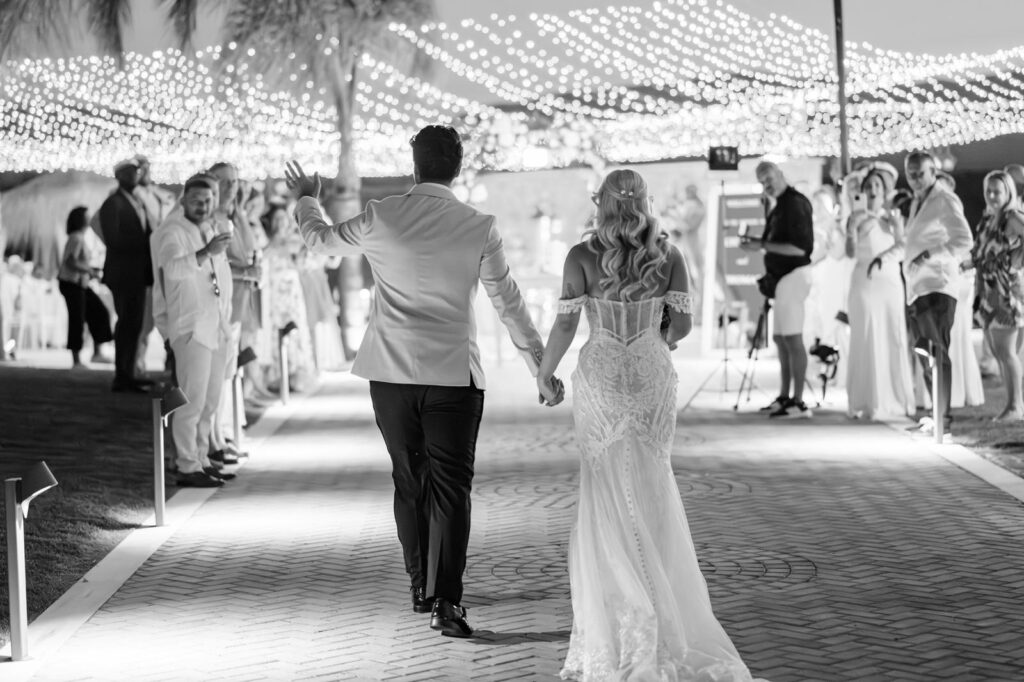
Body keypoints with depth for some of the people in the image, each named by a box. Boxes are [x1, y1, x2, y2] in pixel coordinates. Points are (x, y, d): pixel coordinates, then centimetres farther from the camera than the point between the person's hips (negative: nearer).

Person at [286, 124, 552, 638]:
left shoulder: (382, 217, -3)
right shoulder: (478, 228, -5)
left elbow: (321, 240, 14)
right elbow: (507, 299, 2)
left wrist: (306, 200, 34)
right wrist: (538, 359, 13)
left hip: (391, 374, 2)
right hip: (454, 374, -2)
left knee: (409, 482, 15)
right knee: (450, 487, -1)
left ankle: (420, 589, 25)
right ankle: (445, 600, -10)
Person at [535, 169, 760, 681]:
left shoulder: (582, 256, -9)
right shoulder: (668, 256, -3)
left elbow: (565, 322, -10)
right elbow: (683, 323, -2)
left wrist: (545, 373, 4)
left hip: (601, 380, -2)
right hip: (652, 379, 2)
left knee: (610, 499, 8)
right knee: (652, 495, 14)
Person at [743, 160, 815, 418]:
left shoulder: (794, 203, -14)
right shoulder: (780, 205, 15)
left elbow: (800, 247, -21)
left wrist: (763, 245, -19)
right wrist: (759, 244, 10)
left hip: (793, 275, -10)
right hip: (782, 276, 10)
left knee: (792, 338, -12)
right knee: (780, 338, 14)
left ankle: (799, 403, -13)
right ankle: (785, 397, 22)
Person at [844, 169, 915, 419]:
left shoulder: (894, 217, 12)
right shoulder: (857, 218, 5)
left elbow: (901, 250, 1)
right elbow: (851, 252, -7)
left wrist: (882, 258, -16)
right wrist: (853, 230, -23)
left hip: (891, 281, 3)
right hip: (864, 283, -3)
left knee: (894, 339, 0)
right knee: (868, 340, -7)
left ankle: (896, 398, 5)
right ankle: (870, 401, -7)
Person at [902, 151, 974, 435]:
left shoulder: (945, 201, -6)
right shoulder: (916, 203, 21)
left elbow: (964, 240, -15)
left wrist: (931, 255, -21)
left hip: (937, 286, -9)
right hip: (916, 289, 9)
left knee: (936, 352, -12)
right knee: (924, 354, 11)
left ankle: (943, 418, -13)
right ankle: (937, 414, 20)